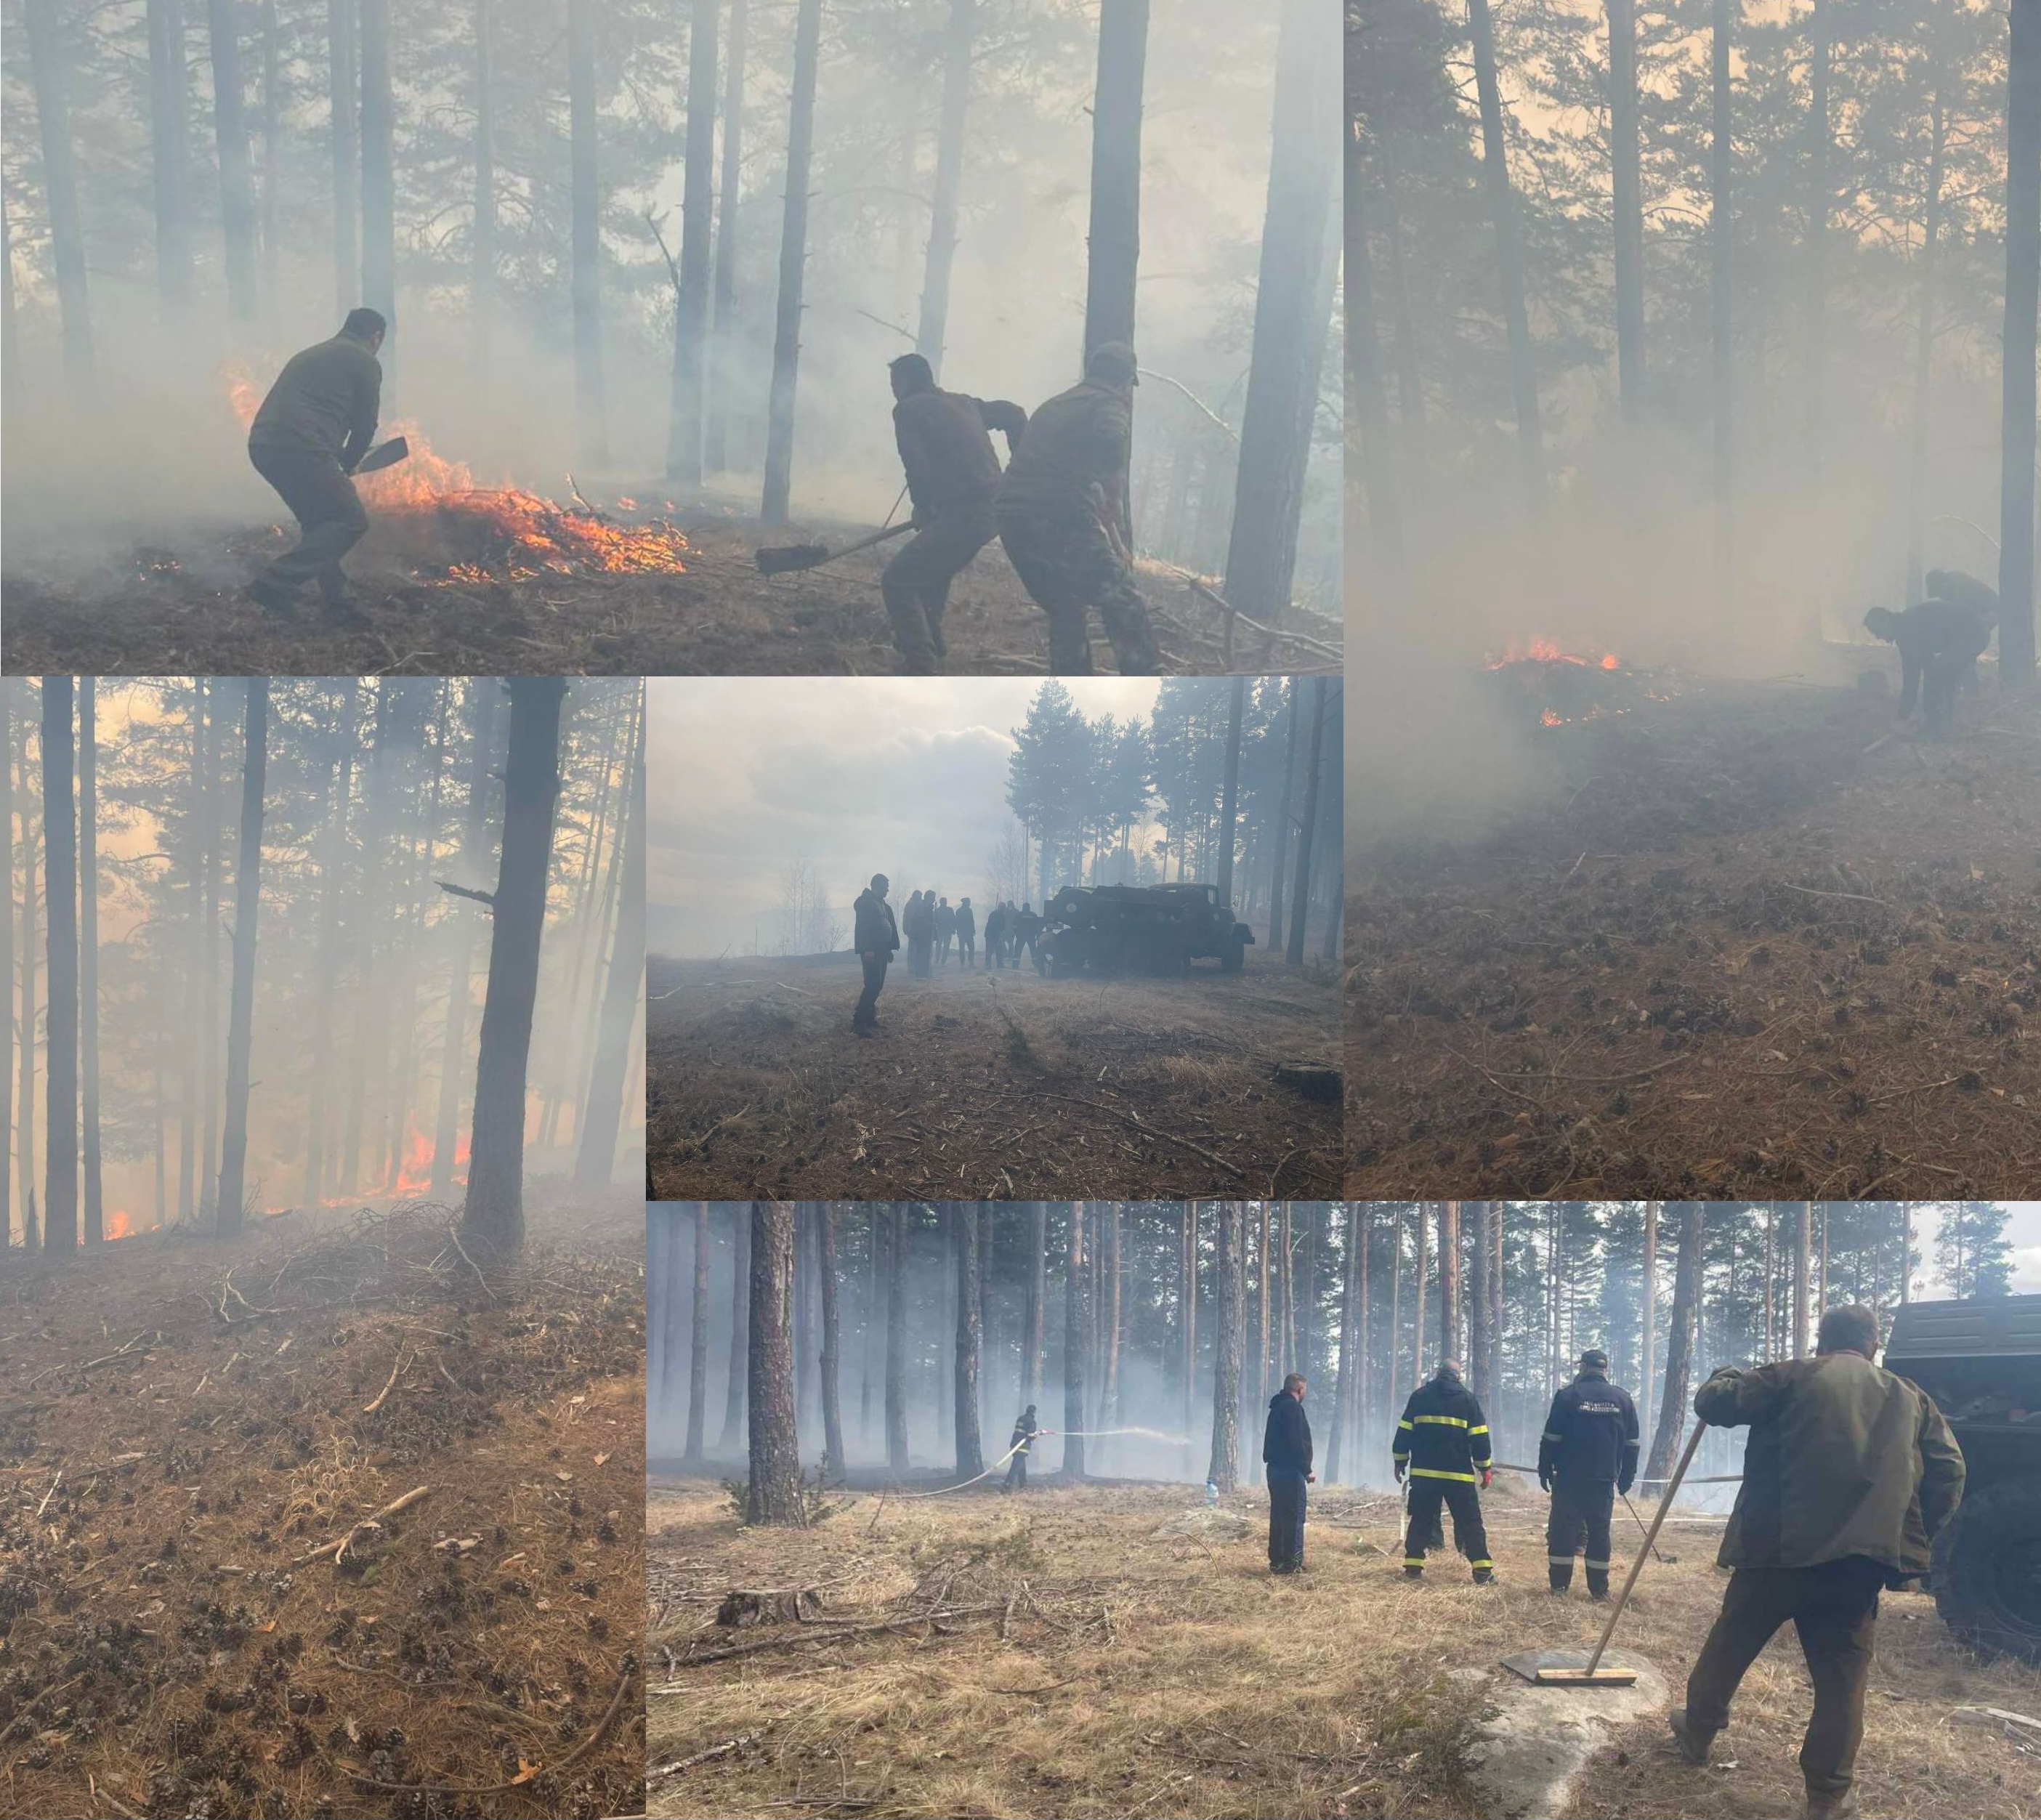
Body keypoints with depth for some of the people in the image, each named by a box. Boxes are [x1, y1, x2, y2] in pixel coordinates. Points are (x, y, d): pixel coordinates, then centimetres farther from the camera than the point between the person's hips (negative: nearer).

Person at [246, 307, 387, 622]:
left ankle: (335, 601, 19)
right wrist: (346, 464, 23)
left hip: (262, 446, 8)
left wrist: (336, 461, 29)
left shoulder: (309, 356, 30)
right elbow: (364, 425, 6)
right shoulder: (365, 363, 7)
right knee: (351, 520, -1)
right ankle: (277, 582, -12)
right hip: (300, 450, -8)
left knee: (318, 522, 22)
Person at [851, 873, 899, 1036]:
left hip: (882, 949, 9)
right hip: (871, 950, -9)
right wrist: (867, 950, -24)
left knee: (877, 985, 10)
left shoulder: (883, 905, 18)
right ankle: (858, 1021, -15)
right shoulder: (865, 902, -11)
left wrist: (890, 949, 15)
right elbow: (862, 926, -19)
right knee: (873, 984, -15)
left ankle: (869, 1017, 17)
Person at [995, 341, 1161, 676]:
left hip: (1009, 513, 8)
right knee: (1124, 606, -1)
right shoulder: (1110, 407, 5)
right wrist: (1117, 541, -1)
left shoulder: (1054, 406, 29)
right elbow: (1111, 475, -8)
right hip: (1061, 517, -7)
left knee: (1065, 611, 21)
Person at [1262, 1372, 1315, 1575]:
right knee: (1294, 1517, -6)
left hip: (1275, 1468, 9)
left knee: (1278, 1516, 12)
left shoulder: (1276, 1408, 17)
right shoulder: (1293, 1407, -12)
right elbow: (1297, 1442, -19)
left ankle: (1277, 1561, 15)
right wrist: (1307, 1470, -15)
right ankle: (1292, 1562, -8)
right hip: (1290, 1471, -9)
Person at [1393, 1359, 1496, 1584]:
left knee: (1420, 1520, 10)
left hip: (1423, 1473, 2)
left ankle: (1412, 1566, 7)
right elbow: (1479, 1438, 1)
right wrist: (1485, 1469, 6)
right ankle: (1482, 1571, -5)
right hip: (1459, 1474, -2)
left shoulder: (1419, 1396, 7)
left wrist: (1400, 1461, 16)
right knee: (1470, 1522, 1)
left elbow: (1404, 1431, 8)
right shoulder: (1467, 1398, 3)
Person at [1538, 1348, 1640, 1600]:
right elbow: (1631, 1444, 10)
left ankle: (1560, 1587, 2)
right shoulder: (1623, 1399, 5)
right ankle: (1599, 1591, 7)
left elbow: (1551, 1438, -5)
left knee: (1563, 1530, 3)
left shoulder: (1568, 1395, -6)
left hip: (1569, 1480, -3)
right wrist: (1626, 1478, 16)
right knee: (1599, 1532, 8)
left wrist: (1545, 1471, 3)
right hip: (1605, 1481, 3)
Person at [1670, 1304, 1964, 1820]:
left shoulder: (1794, 1377, 3)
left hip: (1777, 1547, -1)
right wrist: (1911, 1539, 13)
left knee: (1731, 1643, 18)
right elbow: (1948, 1473, 7)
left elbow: (1714, 1404, -1)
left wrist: (1722, 1380, 21)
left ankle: (1697, 1733, 35)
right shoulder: (1911, 1399, 13)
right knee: (1841, 1675, 8)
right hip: (1862, 1561, 2)